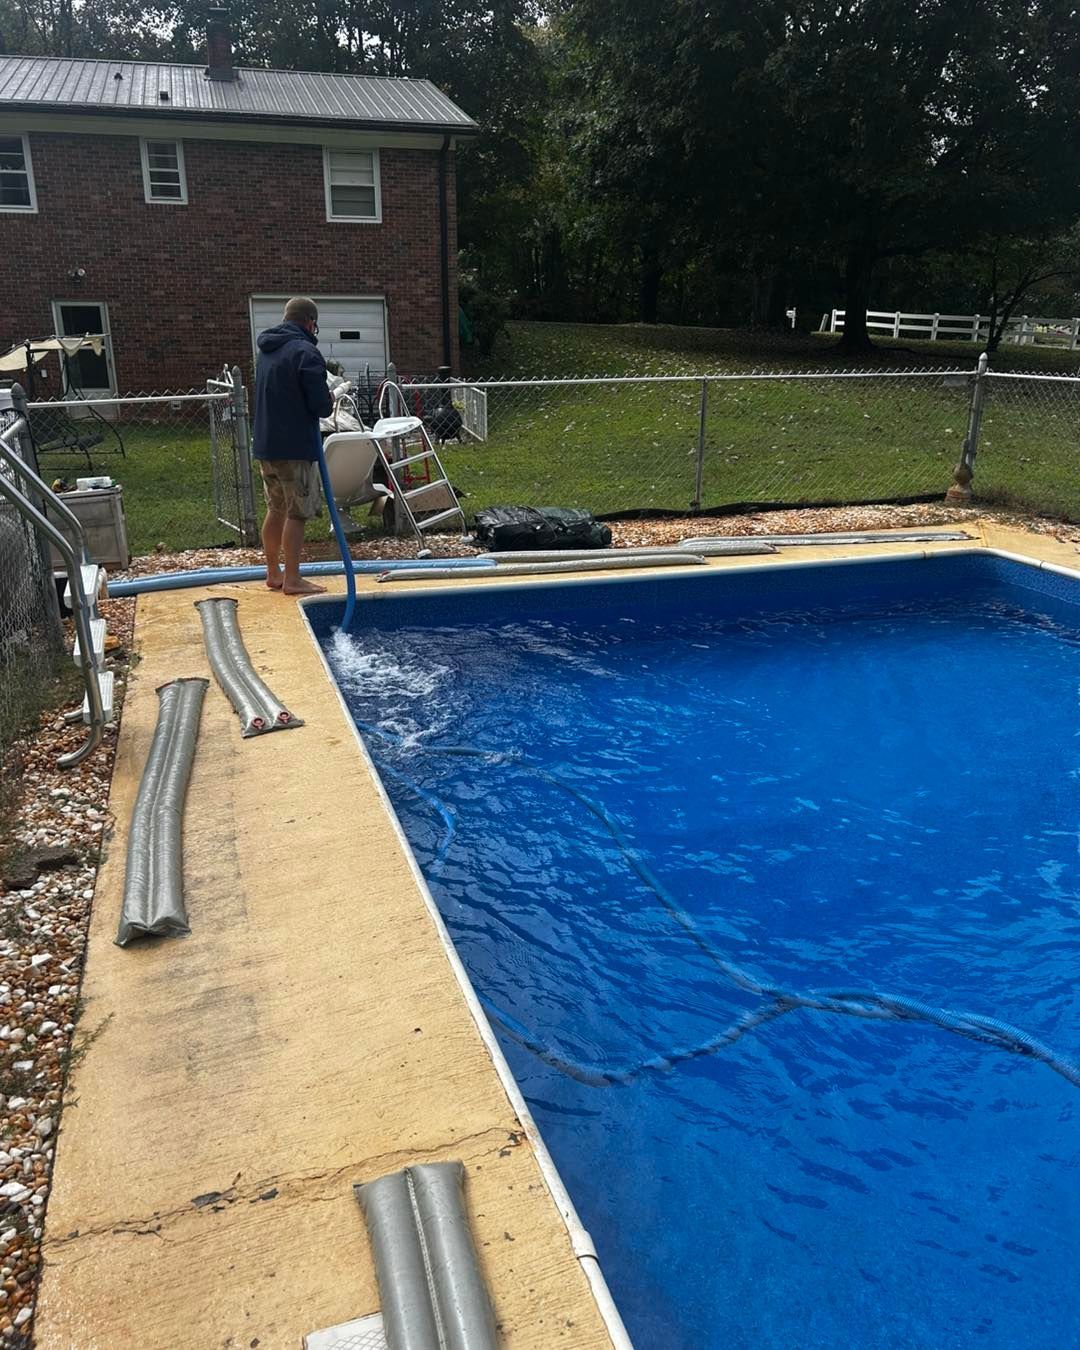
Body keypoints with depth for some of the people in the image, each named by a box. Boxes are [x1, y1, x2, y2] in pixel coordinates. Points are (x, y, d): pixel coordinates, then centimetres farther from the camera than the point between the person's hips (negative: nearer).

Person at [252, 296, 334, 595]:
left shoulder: (267, 351, 14)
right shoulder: (305, 351, -14)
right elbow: (322, 405, -18)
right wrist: (327, 402, 6)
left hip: (265, 444, 8)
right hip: (295, 446, -8)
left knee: (276, 509, 16)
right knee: (296, 513, -2)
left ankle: (273, 573, 23)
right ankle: (292, 579, 1)